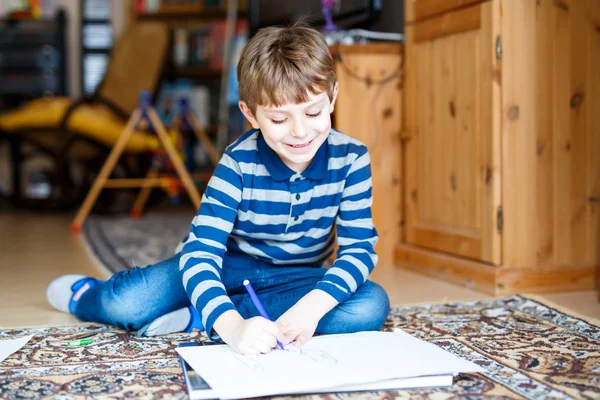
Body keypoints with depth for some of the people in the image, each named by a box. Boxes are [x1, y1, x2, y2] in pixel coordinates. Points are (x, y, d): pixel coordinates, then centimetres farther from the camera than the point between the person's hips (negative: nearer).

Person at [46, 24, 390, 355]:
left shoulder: (351, 158, -17)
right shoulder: (239, 163, -22)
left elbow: (359, 249, -18)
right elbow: (200, 251, -30)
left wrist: (314, 305, -37)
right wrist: (232, 326, -49)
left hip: (297, 278, 2)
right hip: (228, 266, -2)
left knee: (373, 305, -29)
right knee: (124, 304, -23)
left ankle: (194, 319, -24)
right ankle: (85, 295, 20)